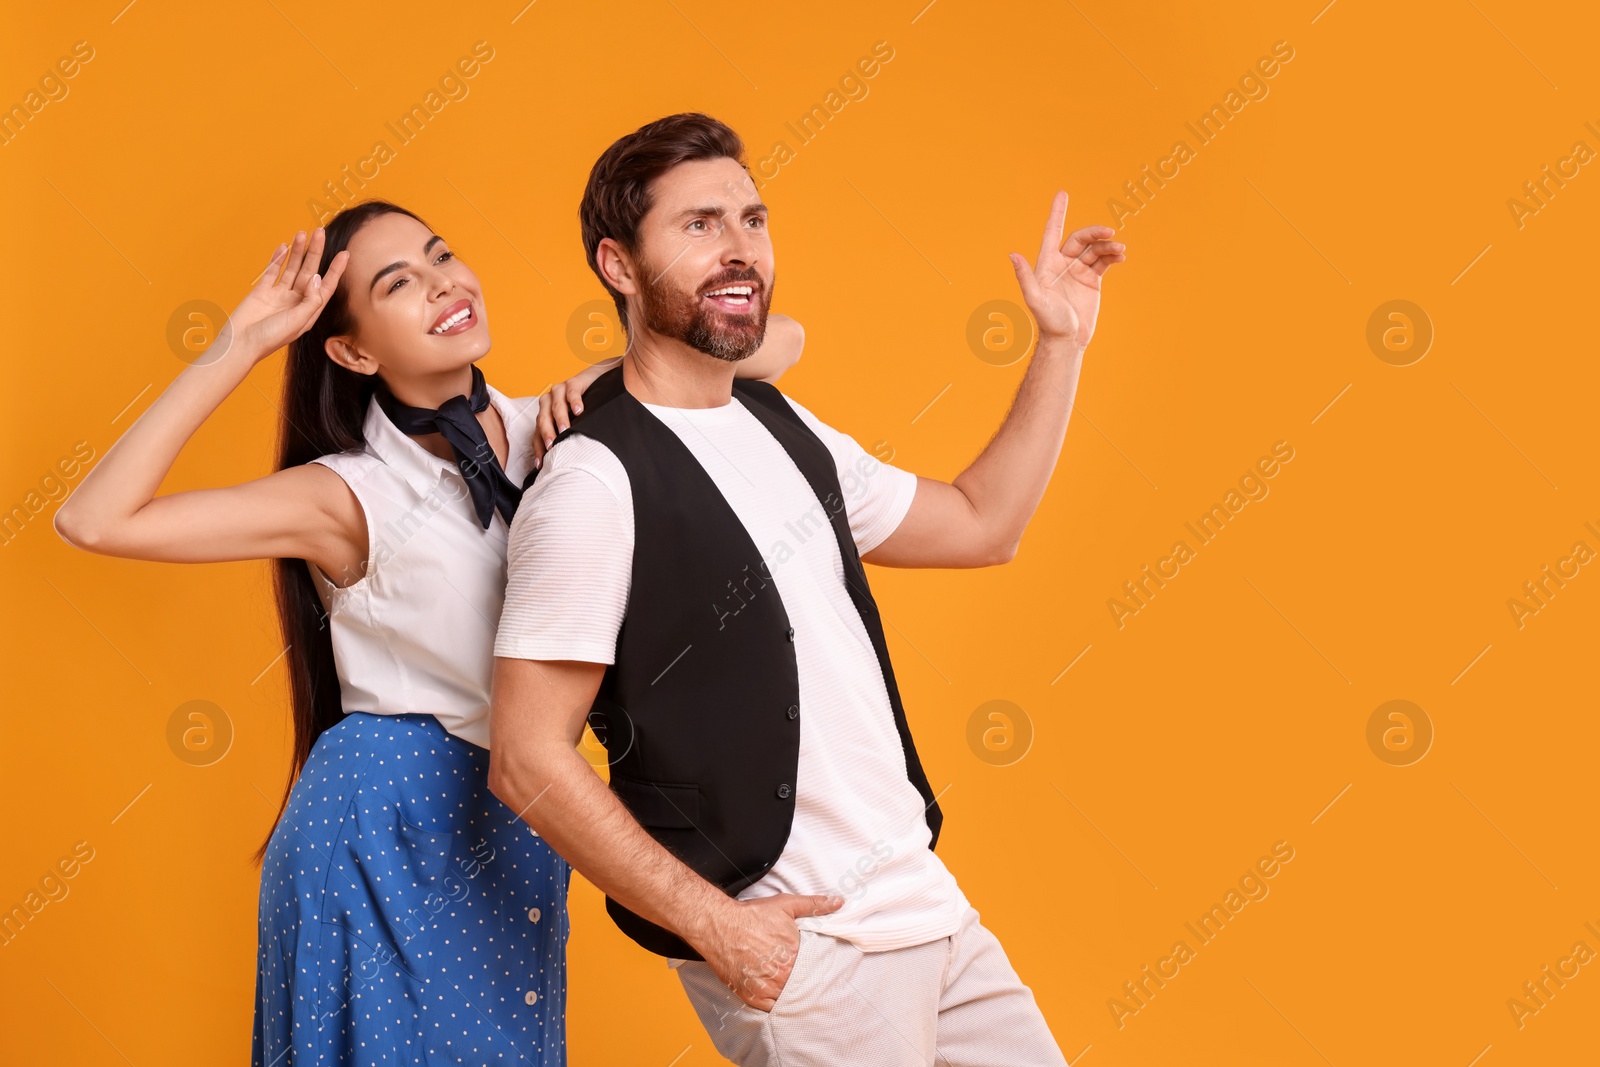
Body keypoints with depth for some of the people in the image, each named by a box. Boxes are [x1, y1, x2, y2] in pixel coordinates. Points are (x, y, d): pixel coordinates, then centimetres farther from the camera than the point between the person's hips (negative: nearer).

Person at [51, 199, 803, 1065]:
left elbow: (778, 344, 3)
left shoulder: (543, 431, 0)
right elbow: (92, 522, -20)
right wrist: (236, 349, -20)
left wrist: (617, 377, -13)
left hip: (520, 827, 5)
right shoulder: (351, 493, -12)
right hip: (387, 825, -5)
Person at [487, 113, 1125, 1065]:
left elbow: (979, 525, 21)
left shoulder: (782, 426, 10)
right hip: (795, 951, -8)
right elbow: (528, 762, -16)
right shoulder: (595, 482, -15)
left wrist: (1061, 346, 15)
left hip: (926, 906, 8)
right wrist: (712, 923, -17)